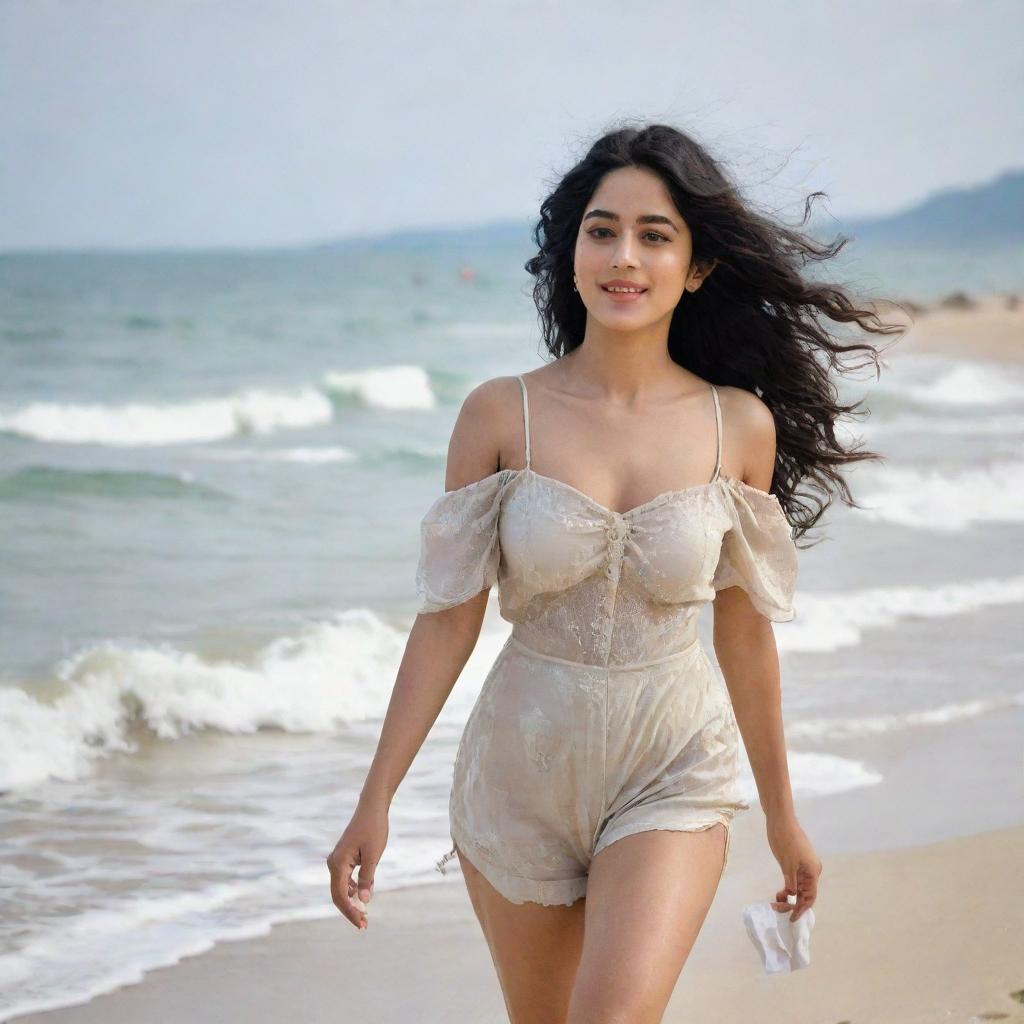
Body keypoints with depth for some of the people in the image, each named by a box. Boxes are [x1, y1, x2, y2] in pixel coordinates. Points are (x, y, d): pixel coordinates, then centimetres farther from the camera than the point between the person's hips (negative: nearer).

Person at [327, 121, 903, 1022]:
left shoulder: (739, 426, -4)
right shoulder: (502, 415, -6)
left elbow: (745, 631, 5)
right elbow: (448, 618, -2)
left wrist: (782, 814, 12)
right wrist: (376, 800, -4)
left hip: (673, 775, -1)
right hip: (523, 765, 1)